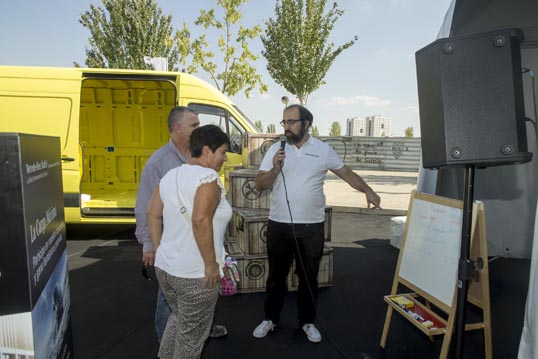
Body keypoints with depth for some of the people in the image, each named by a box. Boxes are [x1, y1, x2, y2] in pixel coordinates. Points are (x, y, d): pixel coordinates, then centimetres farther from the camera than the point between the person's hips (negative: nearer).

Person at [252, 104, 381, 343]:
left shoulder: (323, 150, 0)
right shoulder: (275, 149, 0)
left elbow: (347, 173, 6)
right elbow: (259, 186, -2)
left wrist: (368, 191, -8)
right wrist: (275, 169, -20)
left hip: (311, 227, 0)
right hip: (278, 225, 1)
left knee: (309, 277, 13)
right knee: (276, 275, 14)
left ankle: (307, 321, 33)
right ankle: (270, 319, 33)